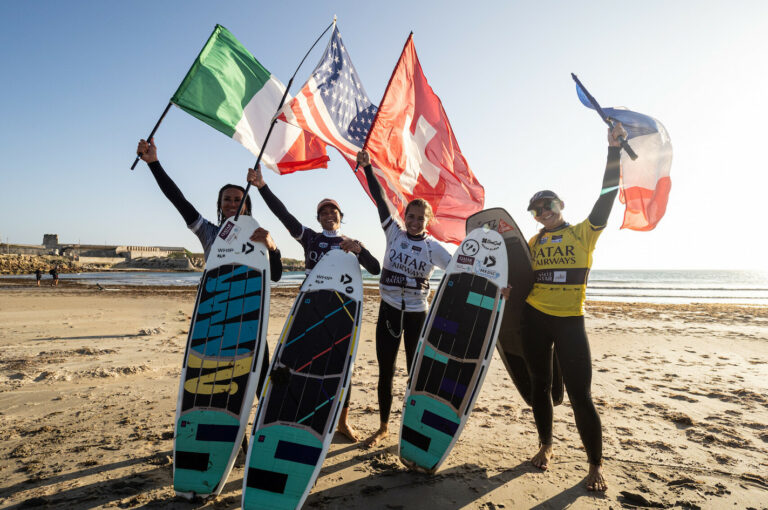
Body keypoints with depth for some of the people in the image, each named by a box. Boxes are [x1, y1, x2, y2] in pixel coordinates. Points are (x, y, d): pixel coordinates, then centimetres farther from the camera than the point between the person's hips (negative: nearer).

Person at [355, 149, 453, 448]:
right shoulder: (394, 233, 0)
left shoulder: (433, 248, -2)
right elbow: (380, 200, -6)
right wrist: (367, 168, -11)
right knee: (385, 371, 9)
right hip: (389, 309, 1)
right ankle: (383, 428, 26)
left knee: (416, 372, 7)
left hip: (417, 313, -1)